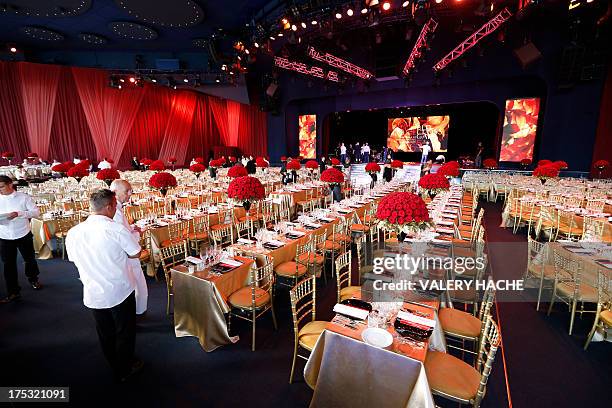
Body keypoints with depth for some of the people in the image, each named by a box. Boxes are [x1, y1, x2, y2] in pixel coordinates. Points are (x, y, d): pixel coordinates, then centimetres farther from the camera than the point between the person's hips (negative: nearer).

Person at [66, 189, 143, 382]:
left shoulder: (73, 233, -7)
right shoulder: (117, 230, -23)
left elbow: (74, 259, 9)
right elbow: (136, 253, -9)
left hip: (93, 294, 5)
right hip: (120, 291, -4)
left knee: (105, 333, 23)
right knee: (125, 331, 16)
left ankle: (115, 367, 43)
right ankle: (125, 370, 34)